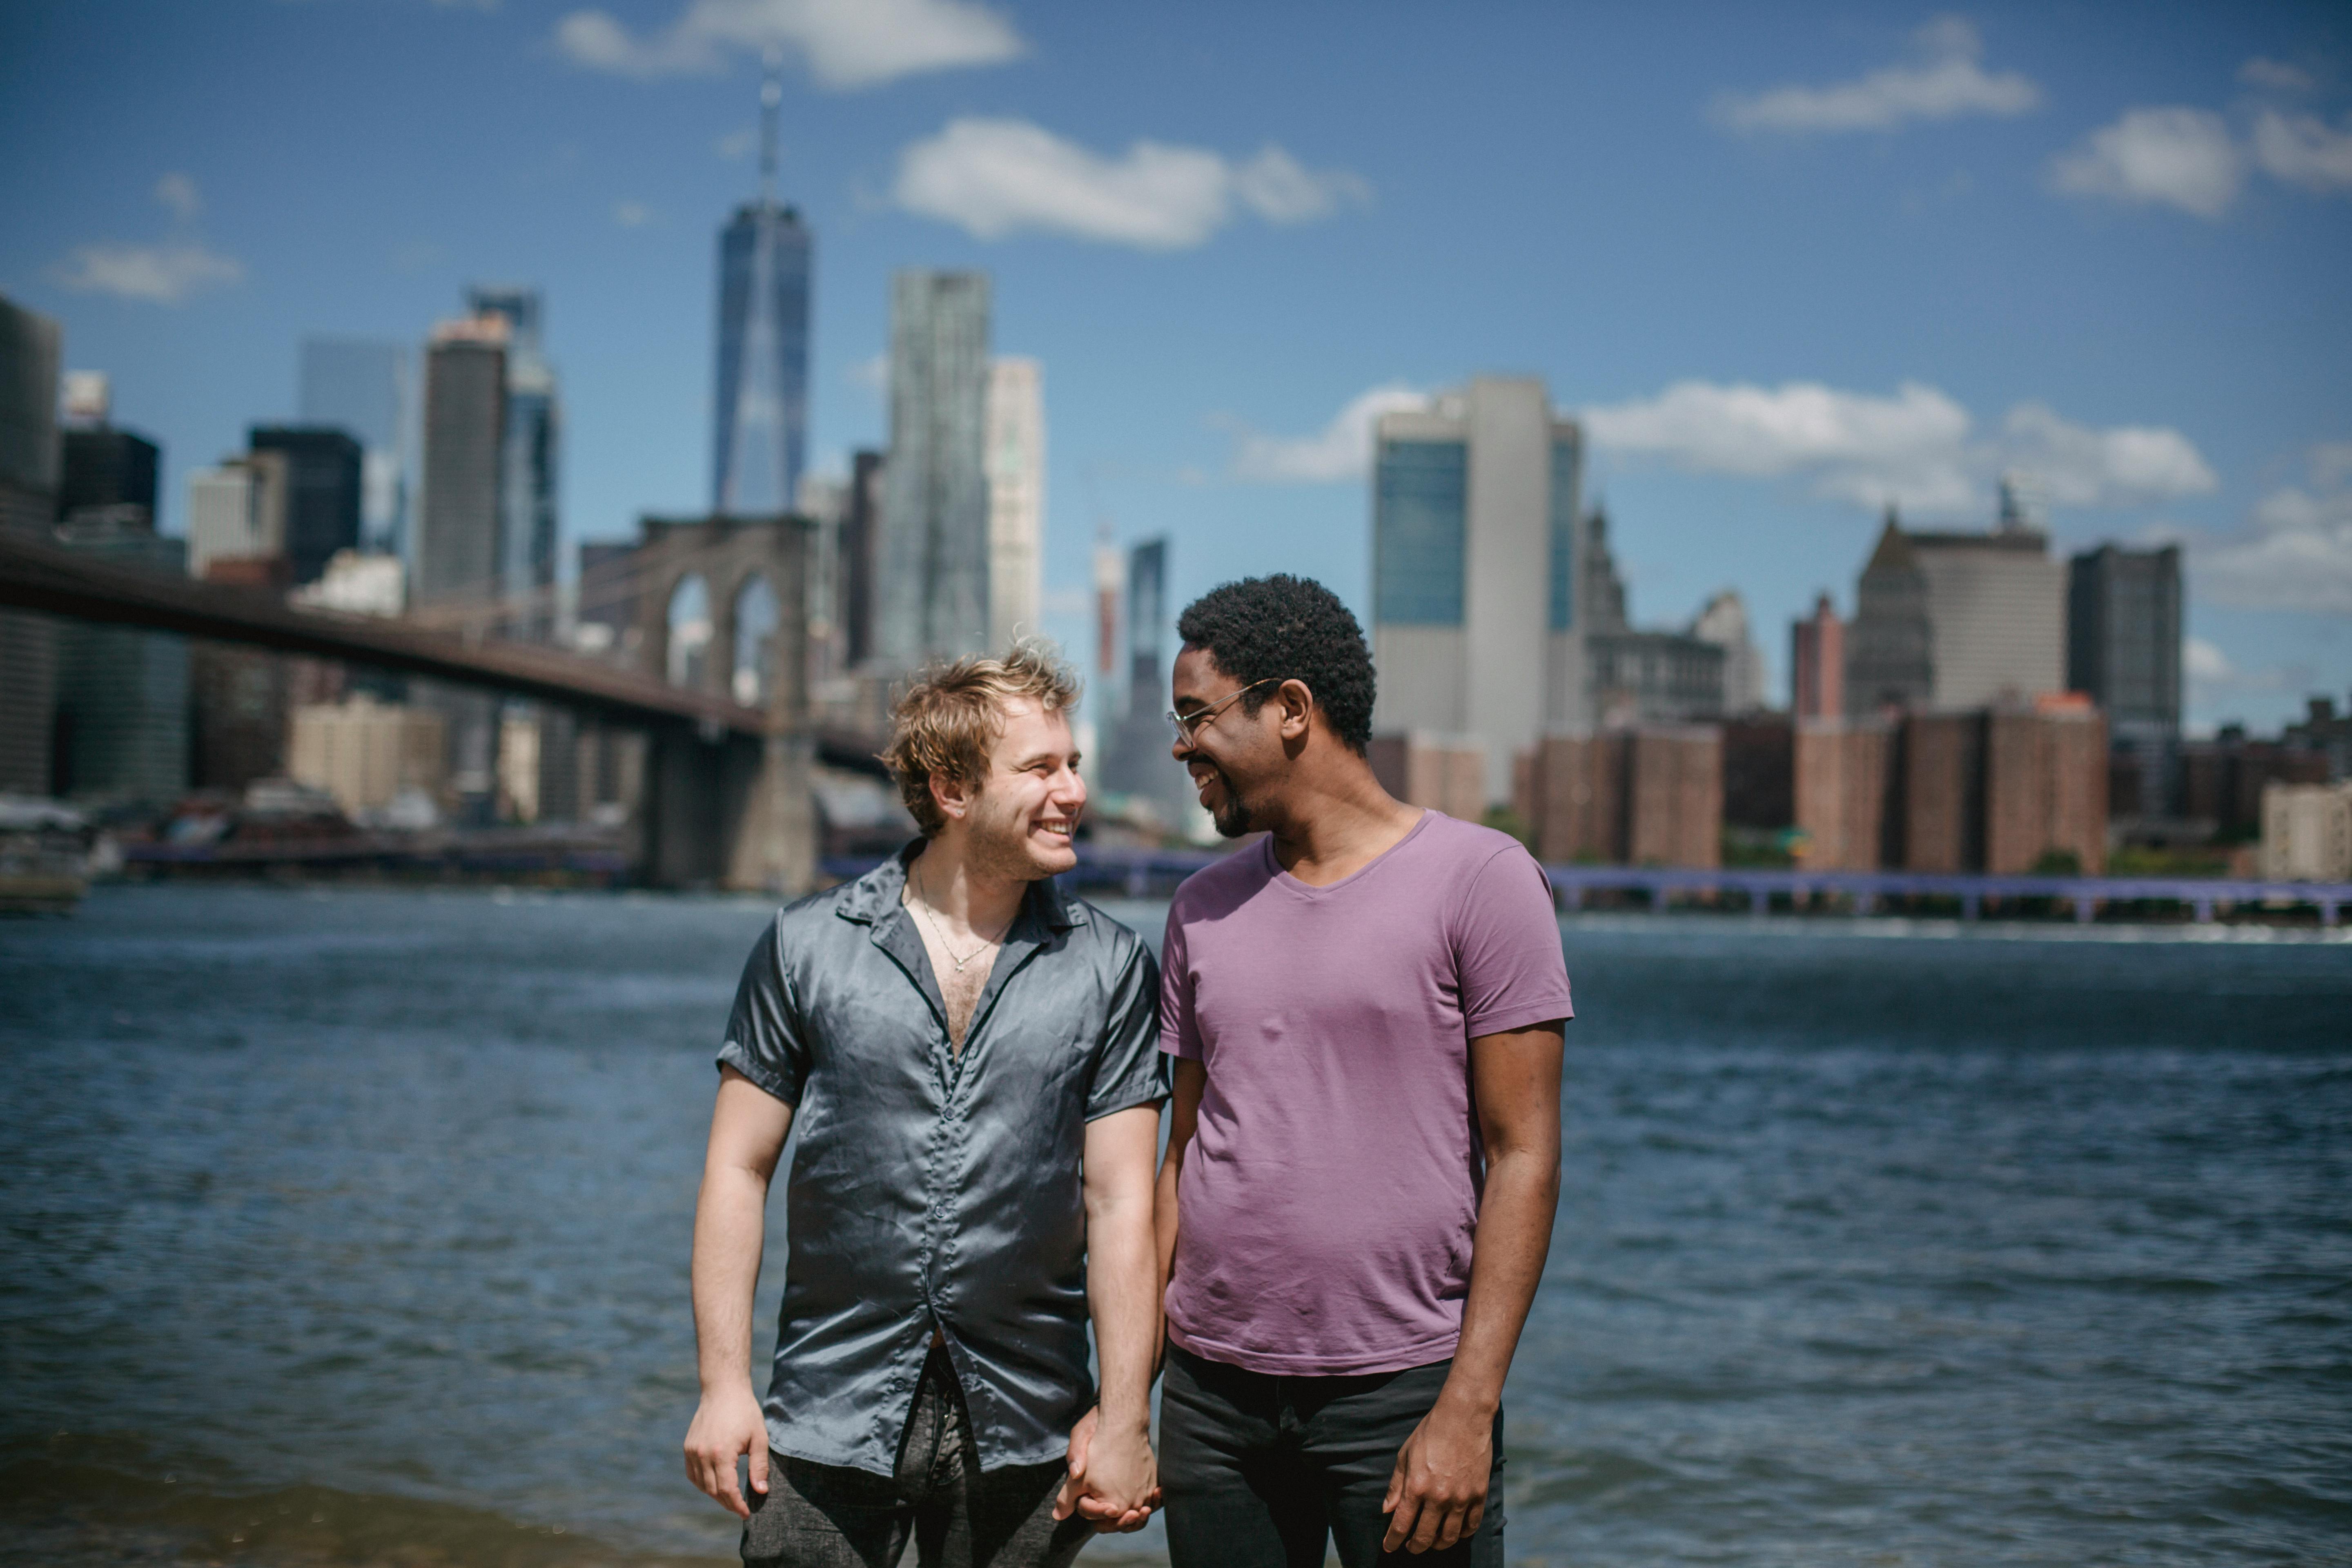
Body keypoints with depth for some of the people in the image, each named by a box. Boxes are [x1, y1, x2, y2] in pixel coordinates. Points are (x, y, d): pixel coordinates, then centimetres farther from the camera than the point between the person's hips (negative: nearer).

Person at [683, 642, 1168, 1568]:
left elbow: (1121, 1201, -2)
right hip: (831, 1422, 0)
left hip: (1023, 1428, 1)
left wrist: (1125, 1420, -6)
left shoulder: (1111, 969, 1)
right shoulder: (807, 949, 0)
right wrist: (723, 1384, -4)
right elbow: (739, 1170, 2)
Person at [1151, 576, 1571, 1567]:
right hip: (1212, 1393, 4)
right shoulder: (1204, 910, 10)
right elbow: (1184, 1157, 13)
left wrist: (1468, 1409, -14)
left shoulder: (1480, 880, -5)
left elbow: (1523, 1158, -8)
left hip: (1405, 1395, -4)